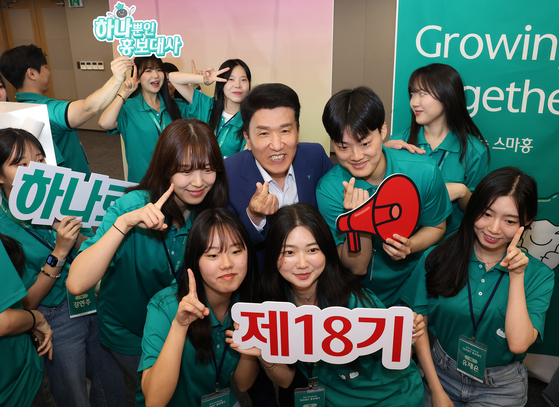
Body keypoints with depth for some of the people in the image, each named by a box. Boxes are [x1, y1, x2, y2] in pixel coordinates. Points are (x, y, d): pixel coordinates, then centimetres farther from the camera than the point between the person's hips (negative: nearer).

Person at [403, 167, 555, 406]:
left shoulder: (538, 276, -9)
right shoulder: (436, 259, -10)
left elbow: (518, 343, -19)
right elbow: (417, 323, -8)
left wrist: (516, 277, -22)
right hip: (441, 375, 1)